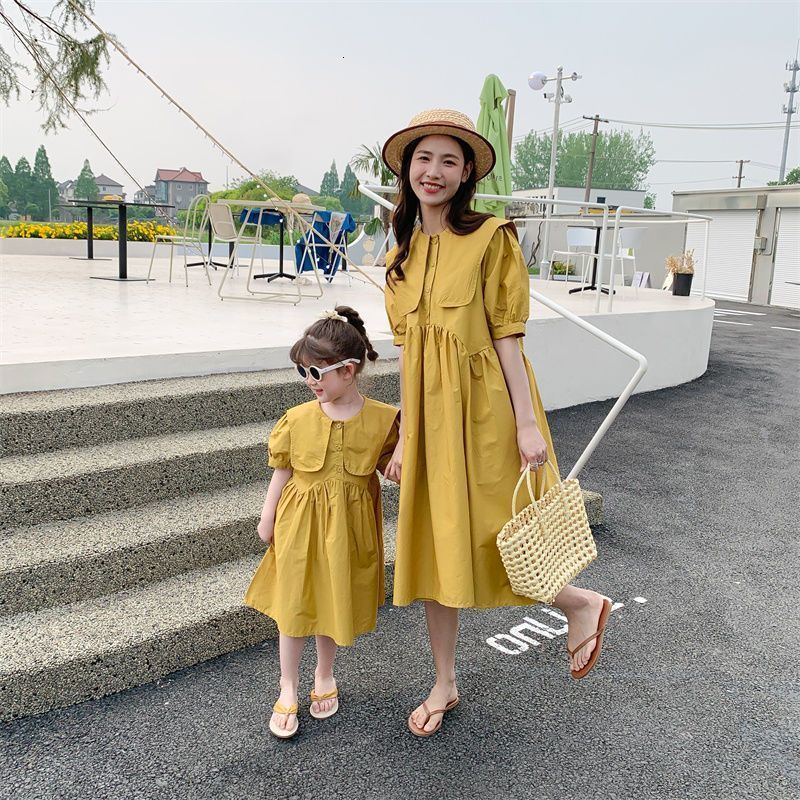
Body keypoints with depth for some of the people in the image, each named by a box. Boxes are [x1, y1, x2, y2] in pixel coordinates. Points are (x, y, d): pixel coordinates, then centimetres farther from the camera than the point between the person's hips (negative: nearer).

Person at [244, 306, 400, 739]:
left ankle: (325, 676, 40)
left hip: (348, 526, 0)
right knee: (293, 606, 8)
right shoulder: (298, 418, -8)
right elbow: (282, 472, 1)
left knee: (335, 603, 16)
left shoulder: (382, 419, -11)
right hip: (300, 524, 0)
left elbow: (391, 467, 1)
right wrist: (267, 520, 4)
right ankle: (288, 689, 27)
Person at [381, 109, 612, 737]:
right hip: (430, 415, 6)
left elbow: (507, 337, -10)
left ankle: (580, 603, 27)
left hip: (485, 409, -6)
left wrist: (526, 423, -15)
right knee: (432, 549, 11)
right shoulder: (401, 257, 10)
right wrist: (405, 437, 11)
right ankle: (445, 684, 29)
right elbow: (408, 353, 11)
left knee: (490, 545, -3)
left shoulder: (491, 239, -7)